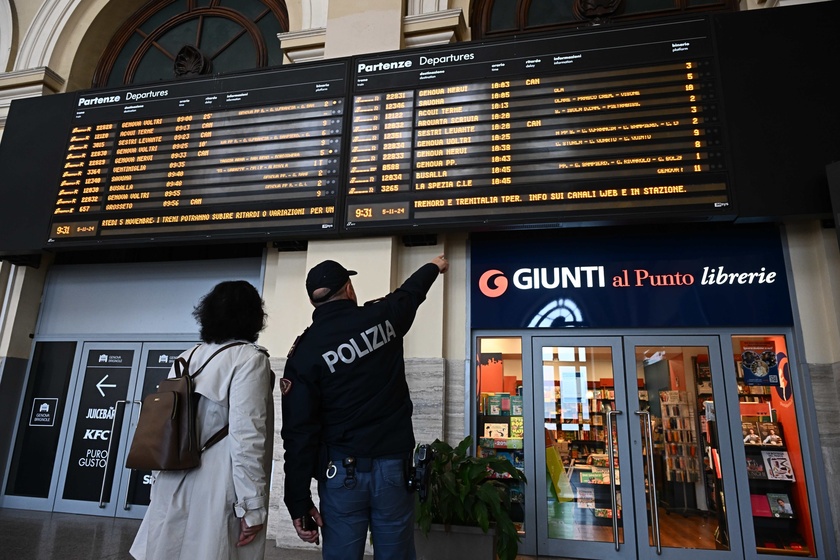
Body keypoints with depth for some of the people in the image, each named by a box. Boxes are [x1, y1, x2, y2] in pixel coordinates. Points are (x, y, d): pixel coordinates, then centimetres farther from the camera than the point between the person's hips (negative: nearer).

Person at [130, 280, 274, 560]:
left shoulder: (186, 358, 10)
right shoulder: (249, 358, -10)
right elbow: (246, 435, -18)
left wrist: (160, 491, 23)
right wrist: (252, 506, -13)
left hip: (173, 493, 7)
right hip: (216, 497, -7)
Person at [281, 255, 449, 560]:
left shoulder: (304, 352, -7)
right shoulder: (382, 316, -2)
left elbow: (299, 432, -9)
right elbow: (410, 291, 21)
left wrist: (299, 502, -3)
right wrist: (434, 266, 42)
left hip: (343, 472, -1)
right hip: (395, 467, 2)